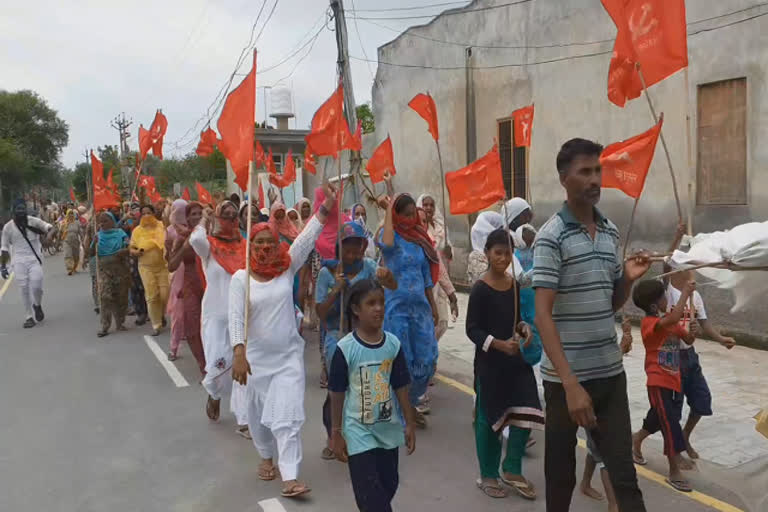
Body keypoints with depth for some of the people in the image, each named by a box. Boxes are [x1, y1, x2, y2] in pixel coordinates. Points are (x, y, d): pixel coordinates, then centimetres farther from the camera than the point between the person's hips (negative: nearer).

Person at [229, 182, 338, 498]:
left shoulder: (287, 268, -3)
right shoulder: (241, 278, -8)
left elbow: (306, 240, -12)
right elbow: (236, 317, -16)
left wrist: (325, 209, -20)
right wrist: (239, 353, -28)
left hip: (289, 355, 0)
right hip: (256, 357, 0)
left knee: (289, 414, -4)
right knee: (259, 412, 17)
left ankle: (290, 478, -2)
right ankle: (266, 457, 42)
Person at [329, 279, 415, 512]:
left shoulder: (393, 344, -5)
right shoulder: (346, 348, -15)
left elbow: (401, 388, 3)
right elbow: (337, 394, -7)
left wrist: (409, 424, 6)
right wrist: (337, 433, -3)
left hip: (389, 428, 4)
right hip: (359, 430, -4)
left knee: (389, 485, 18)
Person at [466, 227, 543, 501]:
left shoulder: (515, 283, 4)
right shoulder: (481, 288, -13)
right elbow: (472, 330, -14)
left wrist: (524, 328, -4)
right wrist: (499, 345, -25)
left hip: (515, 358, 6)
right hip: (489, 361, -5)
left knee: (525, 413, 3)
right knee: (488, 417, 6)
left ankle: (512, 471, 23)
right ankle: (488, 476, 24)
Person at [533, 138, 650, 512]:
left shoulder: (611, 232, 8)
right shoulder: (551, 237, -12)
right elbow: (542, 314, -18)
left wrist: (628, 278, -5)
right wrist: (570, 383, -24)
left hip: (611, 372, 5)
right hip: (567, 376, -5)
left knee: (624, 471, 9)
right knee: (561, 471, 12)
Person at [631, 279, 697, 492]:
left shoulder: (669, 319, 6)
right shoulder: (649, 323, -20)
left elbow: (688, 340, 8)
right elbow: (673, 319, -40)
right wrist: (685, 292, -31)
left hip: (672, 380, 8)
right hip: (658, 382, -8)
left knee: (659, 417, 21)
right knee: (670, 423, -7)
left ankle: (636, 440, 46)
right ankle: (675, 472, 3)